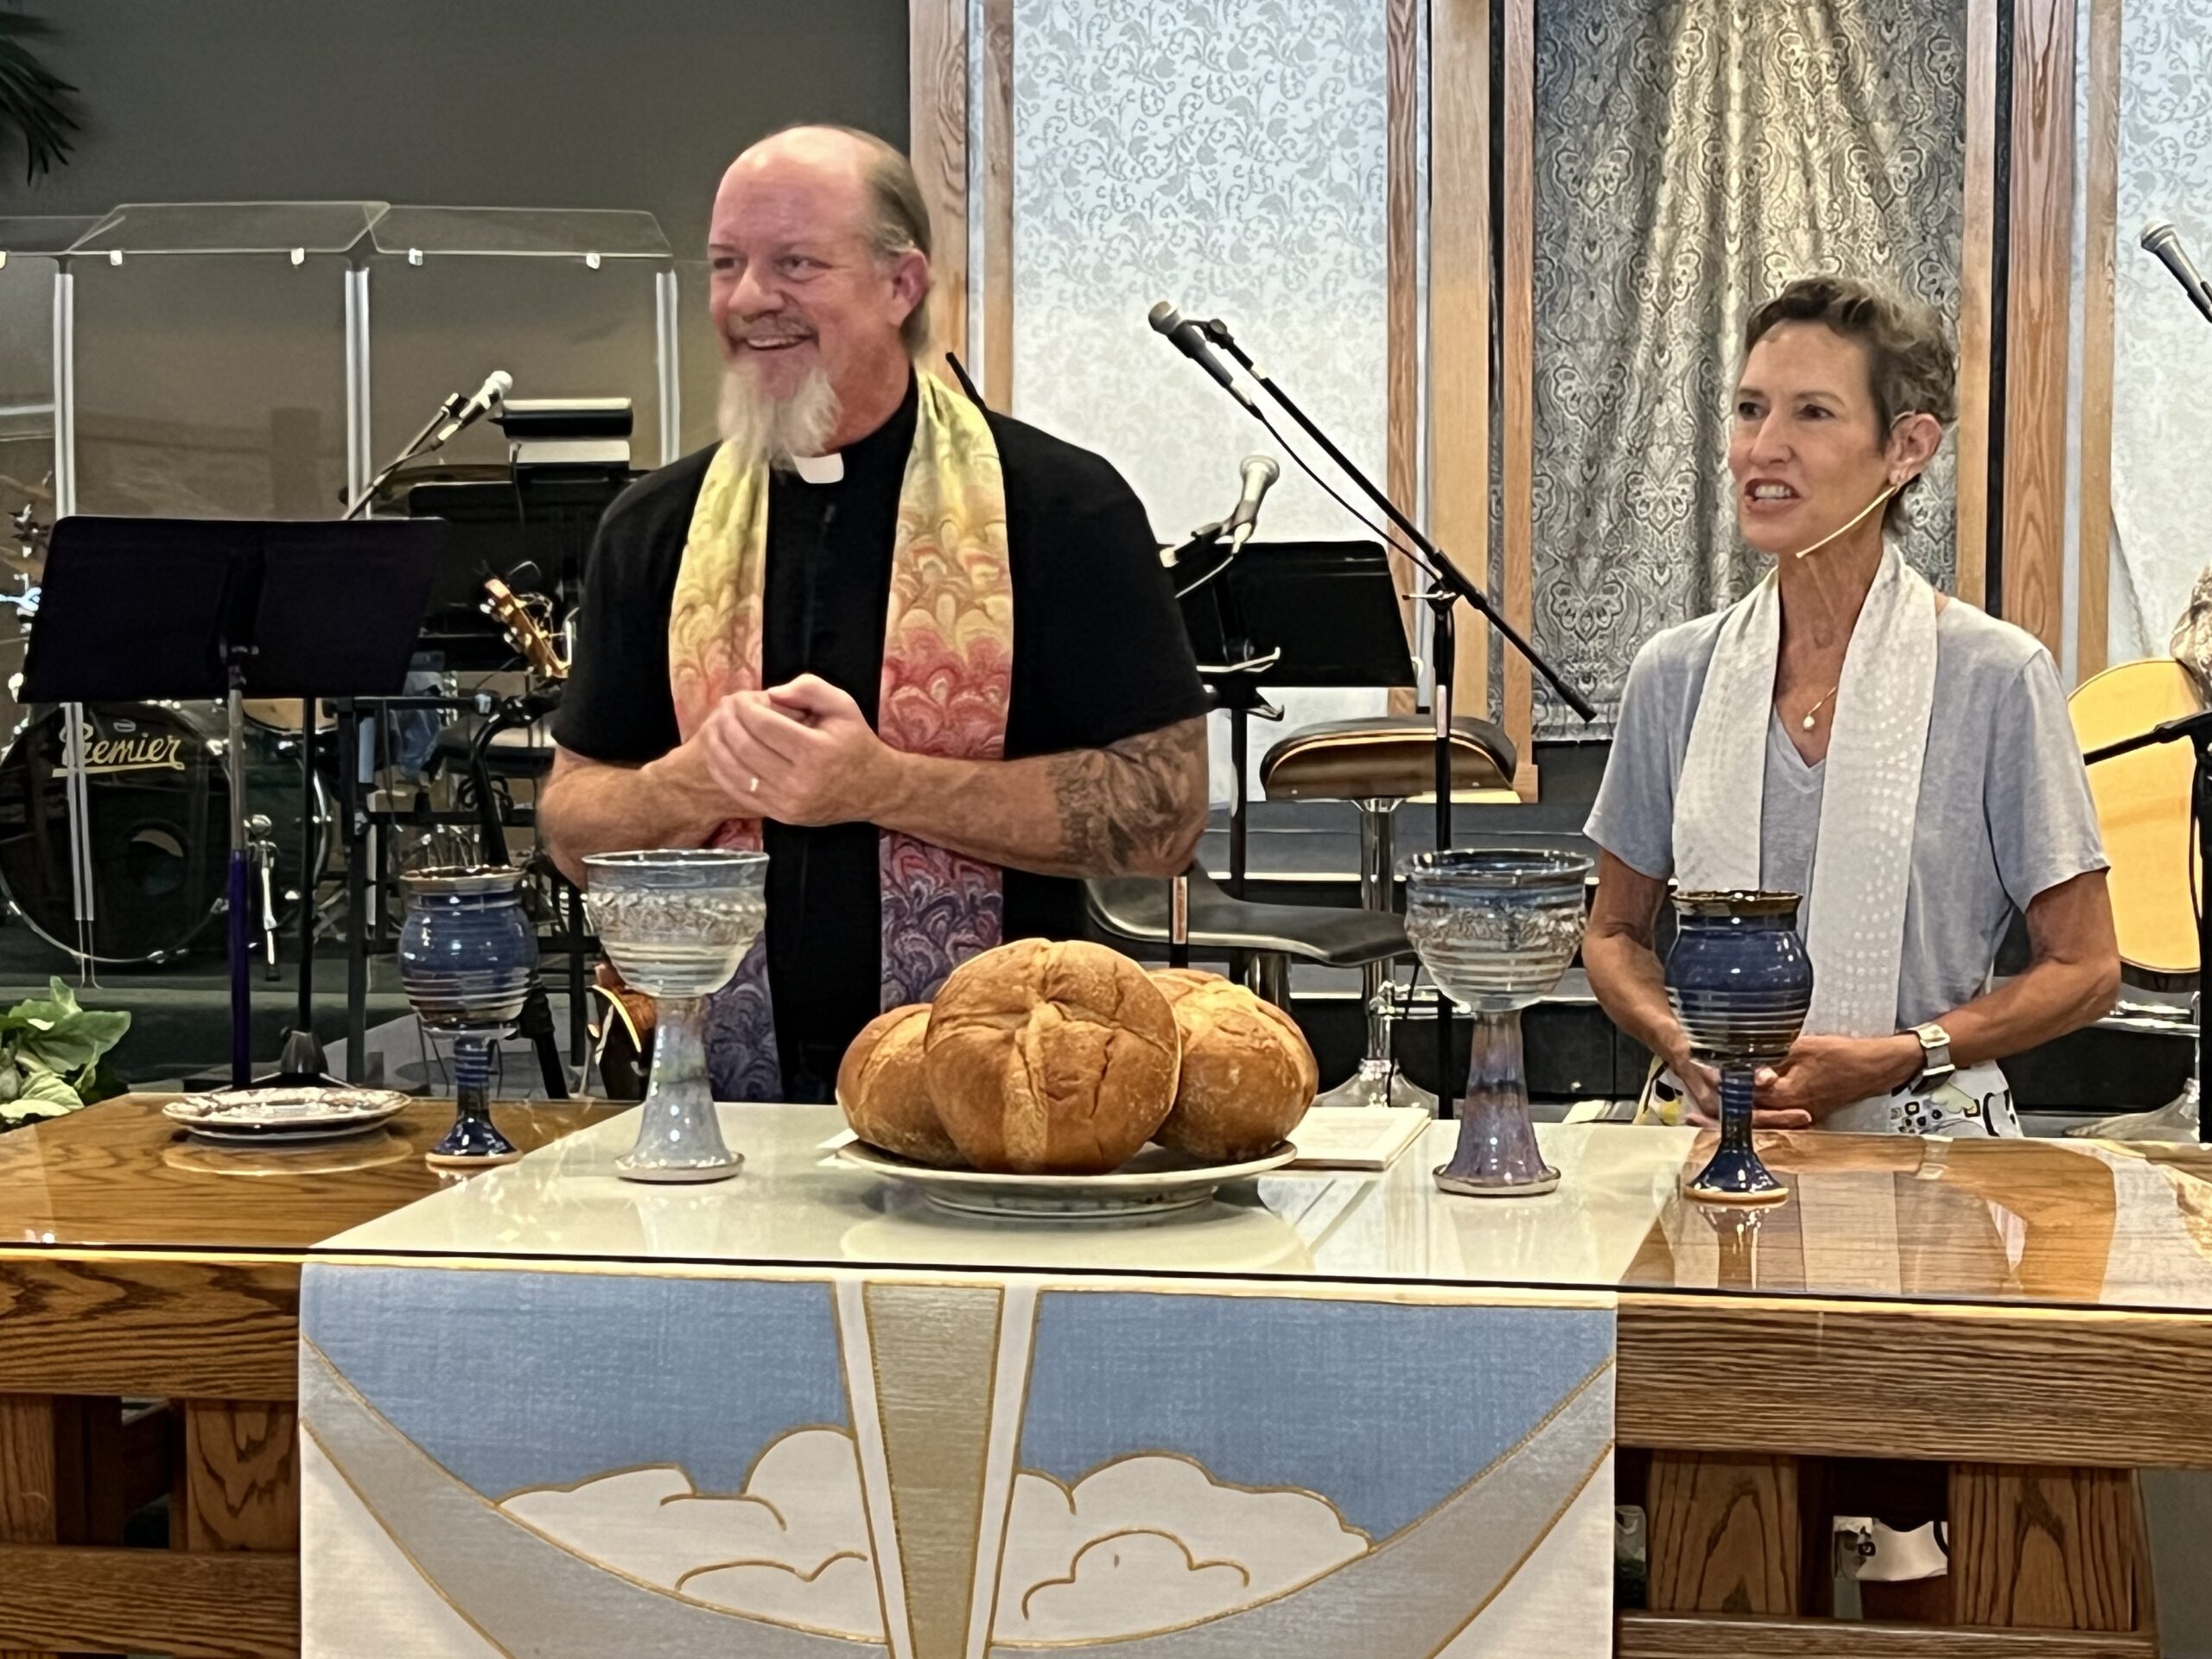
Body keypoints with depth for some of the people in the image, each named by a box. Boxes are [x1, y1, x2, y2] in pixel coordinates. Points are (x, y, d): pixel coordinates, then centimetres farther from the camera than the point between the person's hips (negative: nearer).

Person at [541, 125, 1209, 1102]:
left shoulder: (1062, 509, 0)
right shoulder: (654, 530, 12)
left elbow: (1164, 815, -5)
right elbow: (573, 833, 15)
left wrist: (882, 785, -14)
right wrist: (699, 780, -7)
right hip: (727, 1095, 3)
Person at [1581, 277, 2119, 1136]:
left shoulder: (1997, 676, -2)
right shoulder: (1676, 673, 7)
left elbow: (2082, 968, 3)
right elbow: (1615, 933, 17)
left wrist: (1893, 1057, -10)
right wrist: (1683, 1046, -3)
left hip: (1920, 1134, -2)